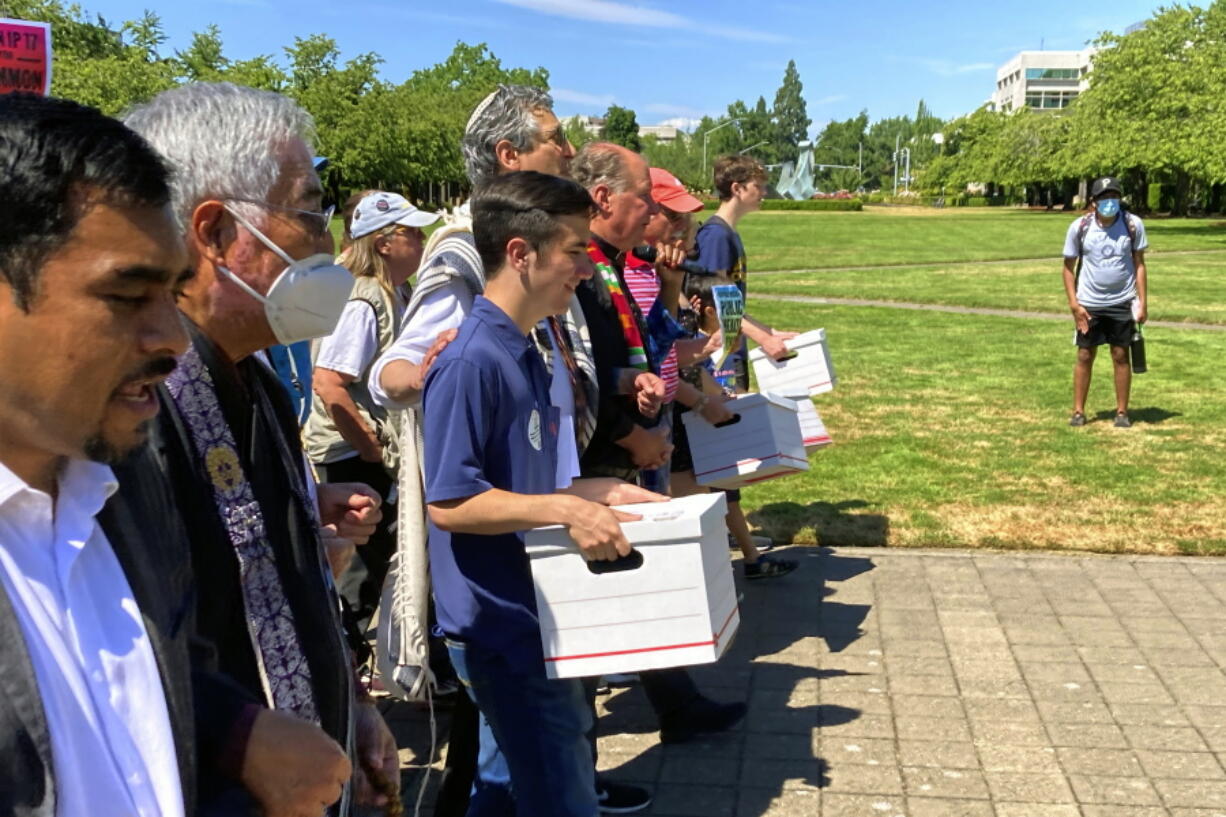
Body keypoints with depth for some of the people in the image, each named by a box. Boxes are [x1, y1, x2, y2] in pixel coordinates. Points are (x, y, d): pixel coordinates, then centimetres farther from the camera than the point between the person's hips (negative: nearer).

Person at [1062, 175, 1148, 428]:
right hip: (1089, 305, 0)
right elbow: (1068, 267, 1)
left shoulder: (1133, 225, -5)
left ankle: (1122, 412, 15)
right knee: (1084, 356, 4)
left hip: (1122, 303, 0)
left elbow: (1139, 264, 1)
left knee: (1121, 356, 5)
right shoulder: (1079, 227, -6)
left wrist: (1143, 302, -4)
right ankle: (1078, 411, 13)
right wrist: (1074, 304, -6)